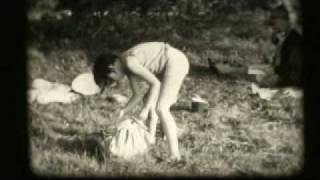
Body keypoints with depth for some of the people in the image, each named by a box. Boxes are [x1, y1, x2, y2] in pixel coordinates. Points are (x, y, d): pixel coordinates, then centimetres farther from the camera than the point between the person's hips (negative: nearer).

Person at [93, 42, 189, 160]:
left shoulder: (129, 61, -17)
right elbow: (138, 95, 13)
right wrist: (123, 112, 3)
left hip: (176, 62, -11)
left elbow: (155, 83, -21)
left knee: (161, 109, -15)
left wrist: (145, 109, -18)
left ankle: (175, 155, -19)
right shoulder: (127, 67, 12)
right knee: (149, 98, 22)